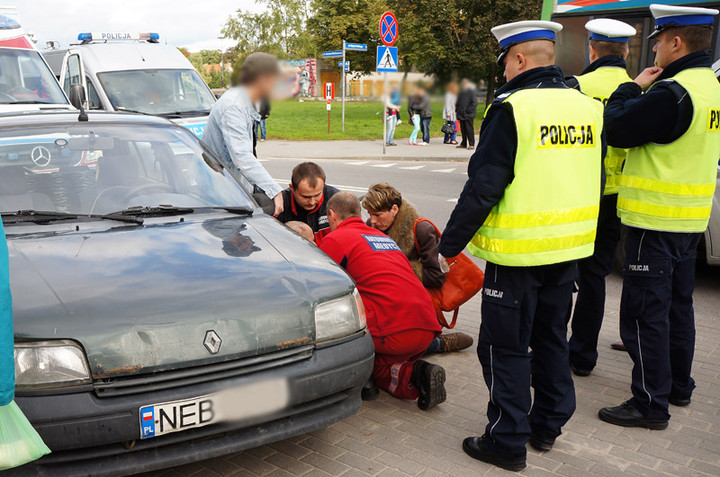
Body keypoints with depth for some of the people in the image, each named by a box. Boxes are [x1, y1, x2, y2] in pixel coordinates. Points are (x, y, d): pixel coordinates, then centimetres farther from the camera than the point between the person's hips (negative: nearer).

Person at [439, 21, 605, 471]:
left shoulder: (512, 108, -16)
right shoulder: (589, 107, 7)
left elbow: (483, 188, -17)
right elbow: (595, 183, 16)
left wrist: (449, 245, -8)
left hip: (519, 251, -7)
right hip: (568, 248, 8)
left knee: (506, 347, 4)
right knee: (552, 337, 20)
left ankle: (508, 442, 13)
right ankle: (547, 426, 33)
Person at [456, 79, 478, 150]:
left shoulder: (472, 92, -5)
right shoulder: (461, 93, 17)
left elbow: (474, 103, -12)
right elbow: (458, 103, 26)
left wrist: (469, 110, -17)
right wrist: (457, 110, 13)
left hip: (468, 115, -7)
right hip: (461, 115, 7)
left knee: (469, 130, -6)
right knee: (463, 130, 10)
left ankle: (471, 144, -2)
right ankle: (464, 144, 17)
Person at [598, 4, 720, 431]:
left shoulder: (673, 92, -21)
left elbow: (616, 128, -17)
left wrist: (634, 88, -2)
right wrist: (643, 91, 8)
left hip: (656, 221, -10)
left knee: (645, 311, -2)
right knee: (677, 304, 19)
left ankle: (650, 403, 4)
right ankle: (678, 386, 32)